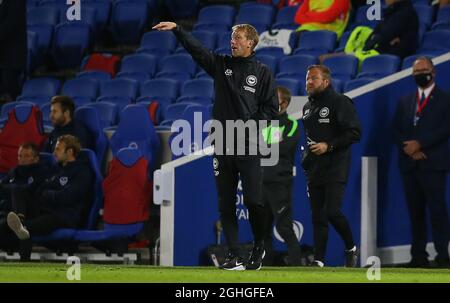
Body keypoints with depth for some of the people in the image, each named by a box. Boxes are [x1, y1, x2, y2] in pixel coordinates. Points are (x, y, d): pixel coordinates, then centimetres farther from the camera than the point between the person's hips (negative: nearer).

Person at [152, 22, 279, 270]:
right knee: (225, 204, 2)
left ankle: (259, 247, 16)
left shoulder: (262, 72, 4)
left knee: (253, 201, -8)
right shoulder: (221, 65, 11)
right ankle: (233, 256, 5)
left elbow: (271, 108, 2)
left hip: (249, 147, -3)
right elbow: (196, 49, -1)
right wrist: (177, 30, -14)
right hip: (223, 146, 3)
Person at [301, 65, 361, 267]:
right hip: (314, 171, 7)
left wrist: (329, 146, -17)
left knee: (333, 212, -16)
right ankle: (319, 260, 5)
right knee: (318, 217, 4)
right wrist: (306, 159, 16)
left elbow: (355, 133, -12)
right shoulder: (307, 107, 18)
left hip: (335, 169, -7)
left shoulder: (339, 102, -6)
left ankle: (351, 248, 7)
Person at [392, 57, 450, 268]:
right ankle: (418, 256, 4)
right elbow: (396, 131, 12)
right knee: (415, 211, 3)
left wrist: (419, 144, -13)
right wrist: (410, 149, -6)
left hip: (433, 164, -4)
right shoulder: (404, 102, 19)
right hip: (410, 164, 4)